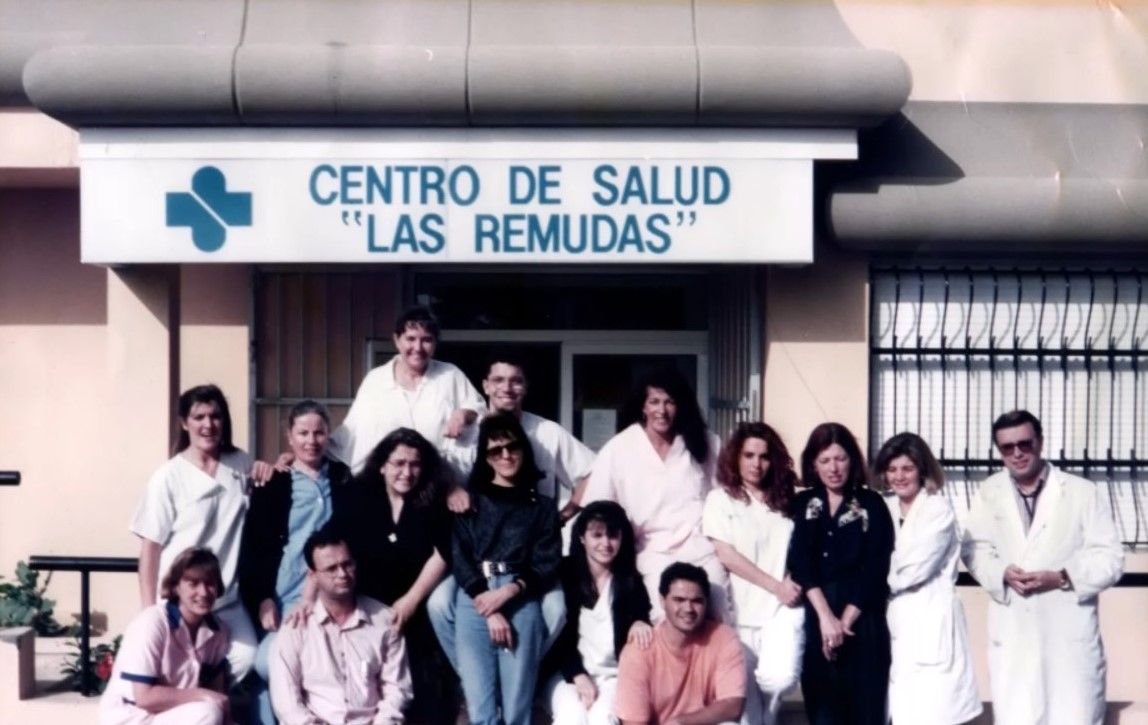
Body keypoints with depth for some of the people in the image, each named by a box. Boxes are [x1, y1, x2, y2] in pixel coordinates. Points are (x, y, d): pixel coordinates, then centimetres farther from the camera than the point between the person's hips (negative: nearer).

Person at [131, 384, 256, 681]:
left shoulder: (241, 464, 5)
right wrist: (148, 610, -10)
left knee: (247, 658, -9)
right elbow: (150, 546, -6)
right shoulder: (169, 477, -7)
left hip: (227, 598, 4)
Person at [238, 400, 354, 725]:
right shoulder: (272, 484, 7)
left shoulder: (344, 480, 13)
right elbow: (254, 546, 3)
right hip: (285, 598, -1)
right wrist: (263, 598, -8)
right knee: (268, 665, -18)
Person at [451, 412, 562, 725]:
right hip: (474, 601, 0)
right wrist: (490, 610, -8)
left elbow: (547, 565, 8)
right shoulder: (469, 501, 16)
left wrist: (509, 591, -11)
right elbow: (458, 558, 4)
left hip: (522, 603, 0)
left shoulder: (542, 507, 17)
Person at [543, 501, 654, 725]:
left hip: (612, 675, 1)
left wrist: (639, 623, -23)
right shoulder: (565, 574, 2)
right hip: (568, 673, -1)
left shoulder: (631, 582, 10)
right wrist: (578, 676, -11)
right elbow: (560, 632, 0)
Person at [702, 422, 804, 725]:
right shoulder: (721, 499, 3)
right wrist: (775, 587, -8)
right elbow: (726, 555, -4)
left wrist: (794, 583, -8)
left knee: (781, 677, -20)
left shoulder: (784, 501, 13)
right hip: (742, 611, -1)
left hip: (783, 608, 1)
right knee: (744, 694, -1)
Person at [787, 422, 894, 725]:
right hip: (816, 619, 2)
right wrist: (825, 616, -13)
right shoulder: (801, 504, 10)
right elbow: (800, 563, -2)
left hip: (862, 620, -2)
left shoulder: (871, 504, 5)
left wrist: (845, 621, -10)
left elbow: (875, 569, -3)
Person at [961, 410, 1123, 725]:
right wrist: (1002, 573, -14)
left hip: (1069, 634, -2)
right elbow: (973, 549, 7)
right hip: (1012, 635, 2)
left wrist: (1062, 577, -19)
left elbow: (1110, 558, -3)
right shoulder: (988, 494, 7)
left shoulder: (1085, 492, -1)